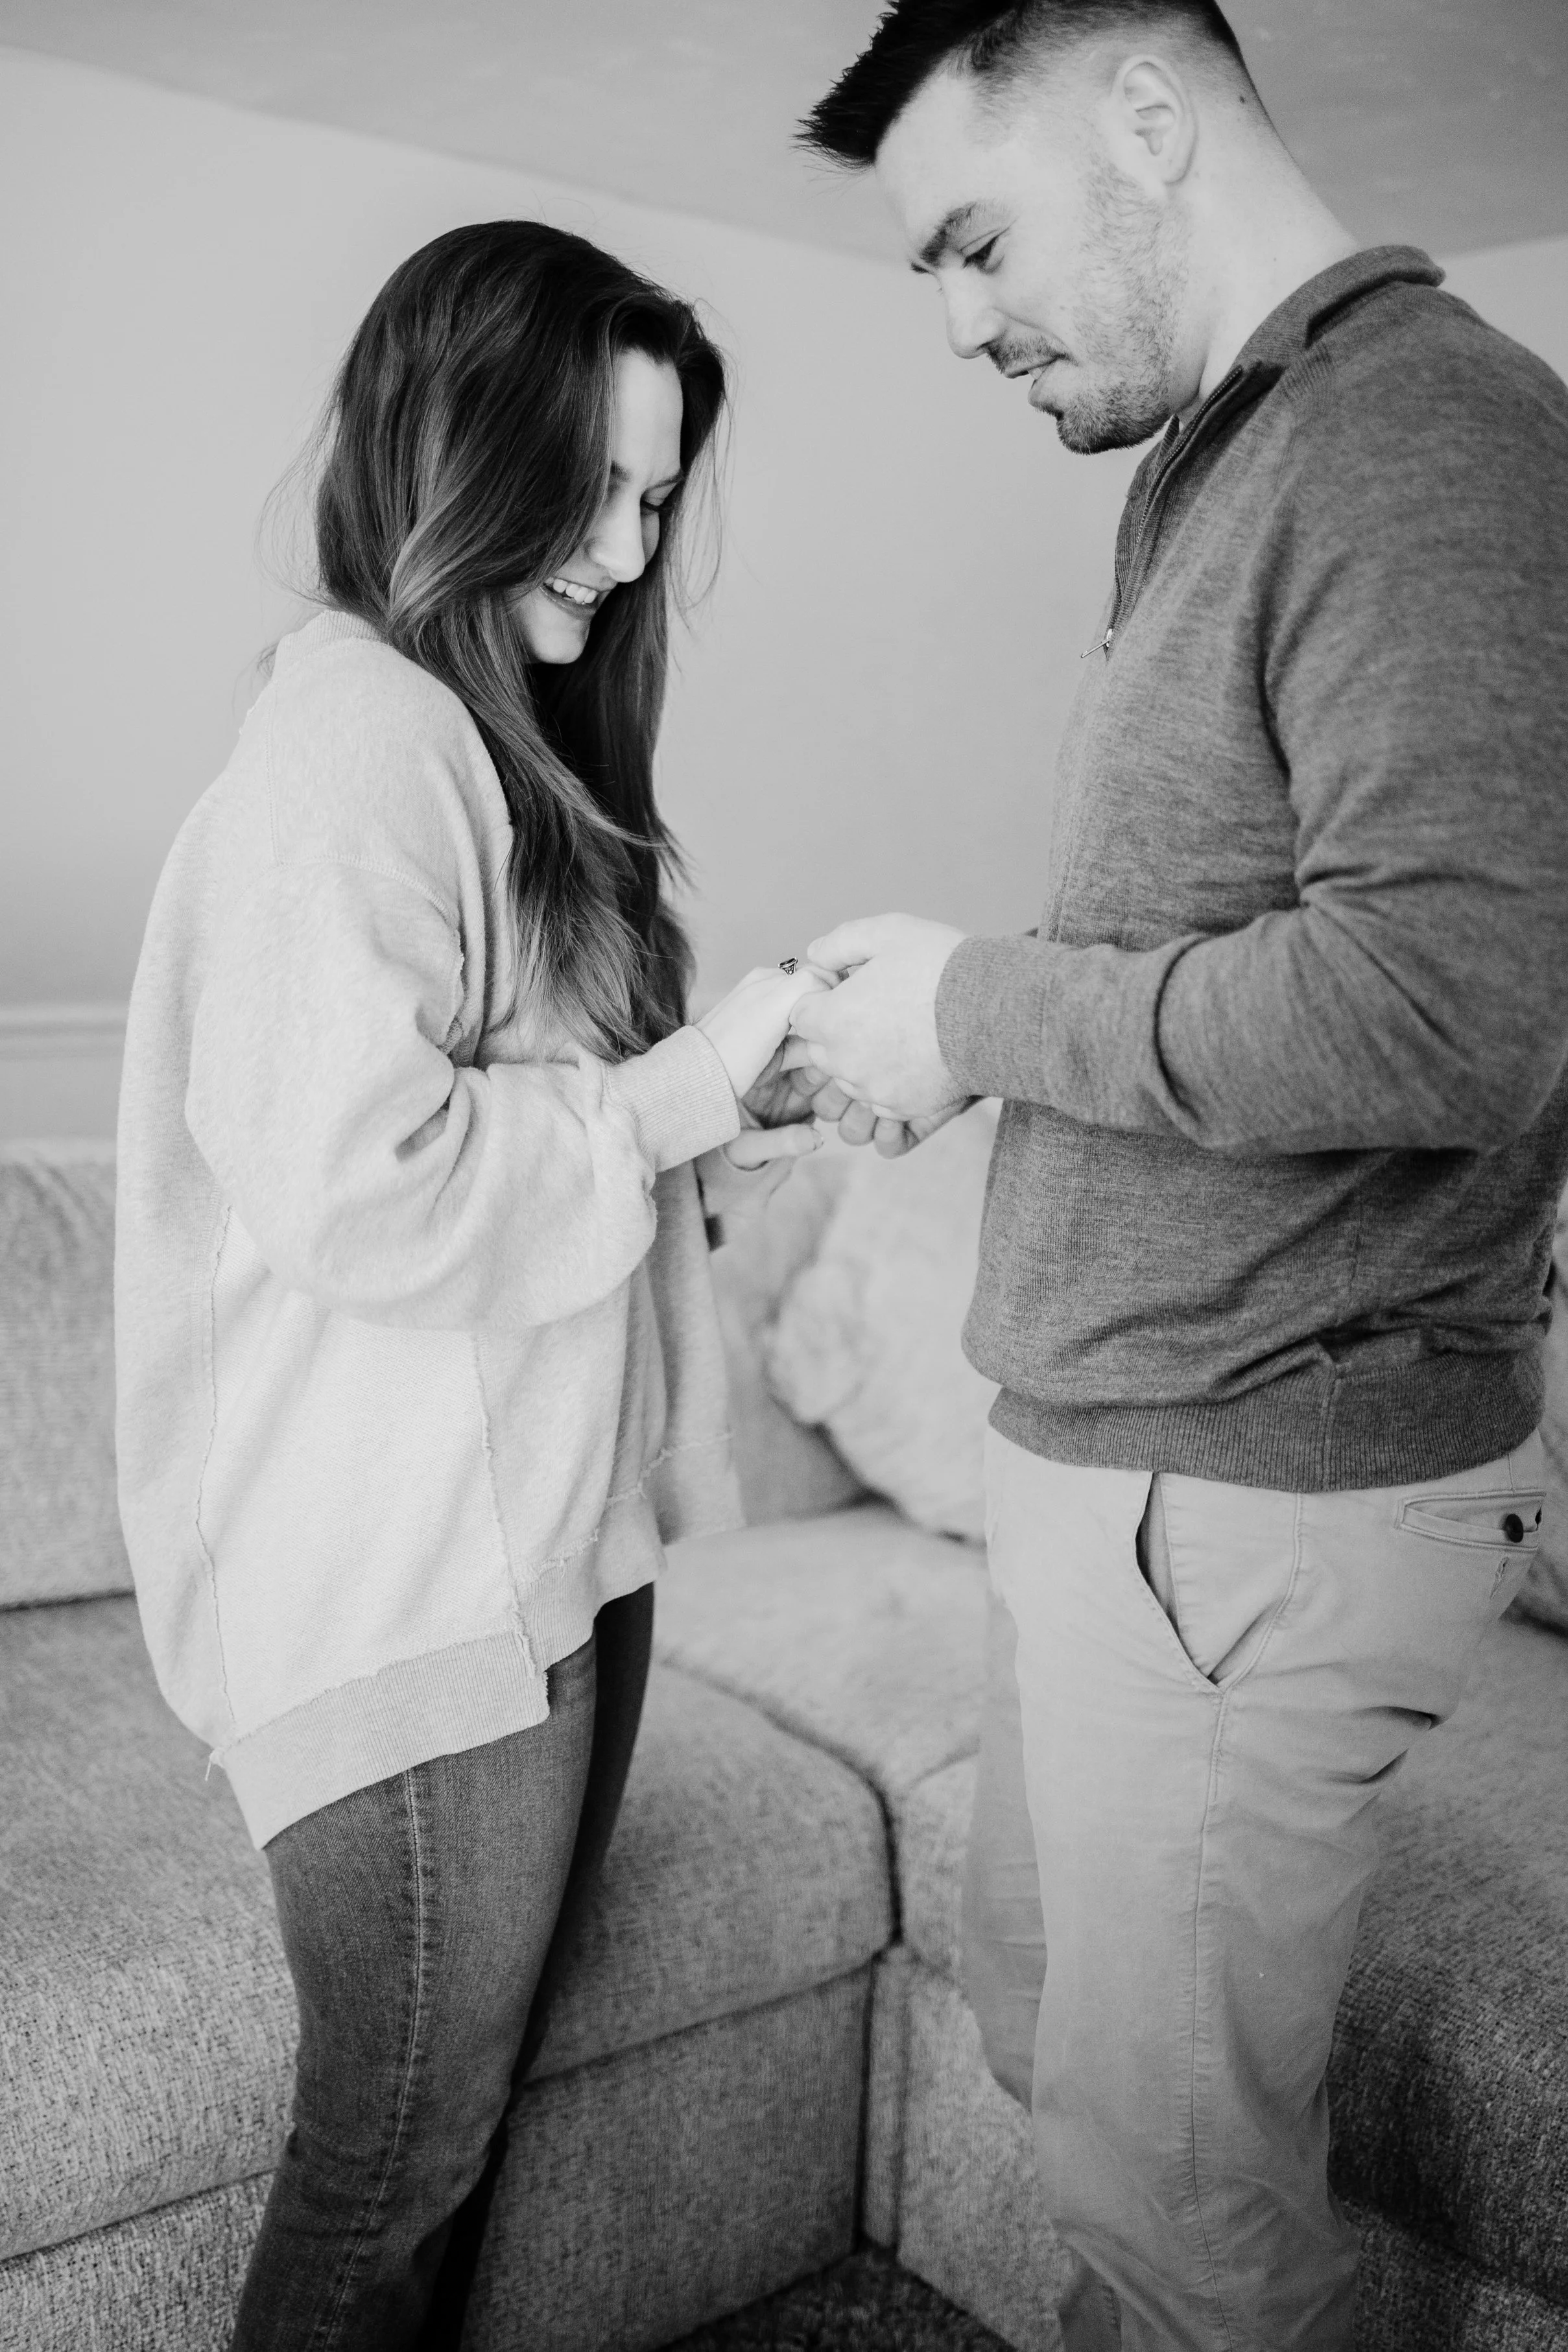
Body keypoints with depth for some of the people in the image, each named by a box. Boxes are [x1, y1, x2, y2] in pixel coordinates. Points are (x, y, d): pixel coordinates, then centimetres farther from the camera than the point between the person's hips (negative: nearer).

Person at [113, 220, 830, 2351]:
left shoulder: (517, 752, 15)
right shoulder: (355, 741, -14)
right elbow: (356, 1190, -23)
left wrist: (739, 1116, 2)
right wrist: (682, 1090, -15)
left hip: (559, 1537, 9)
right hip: (409, 1590, -9)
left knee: (480, 2092, 20)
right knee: (403, 2151, 8)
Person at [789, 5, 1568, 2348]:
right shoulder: (1223, 467, 14)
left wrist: (979, 1011, -16)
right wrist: (942, 1032, 2)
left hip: (1260, 1489, -9)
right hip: (1120, 1449, 9)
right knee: (1038, 2000, 24)